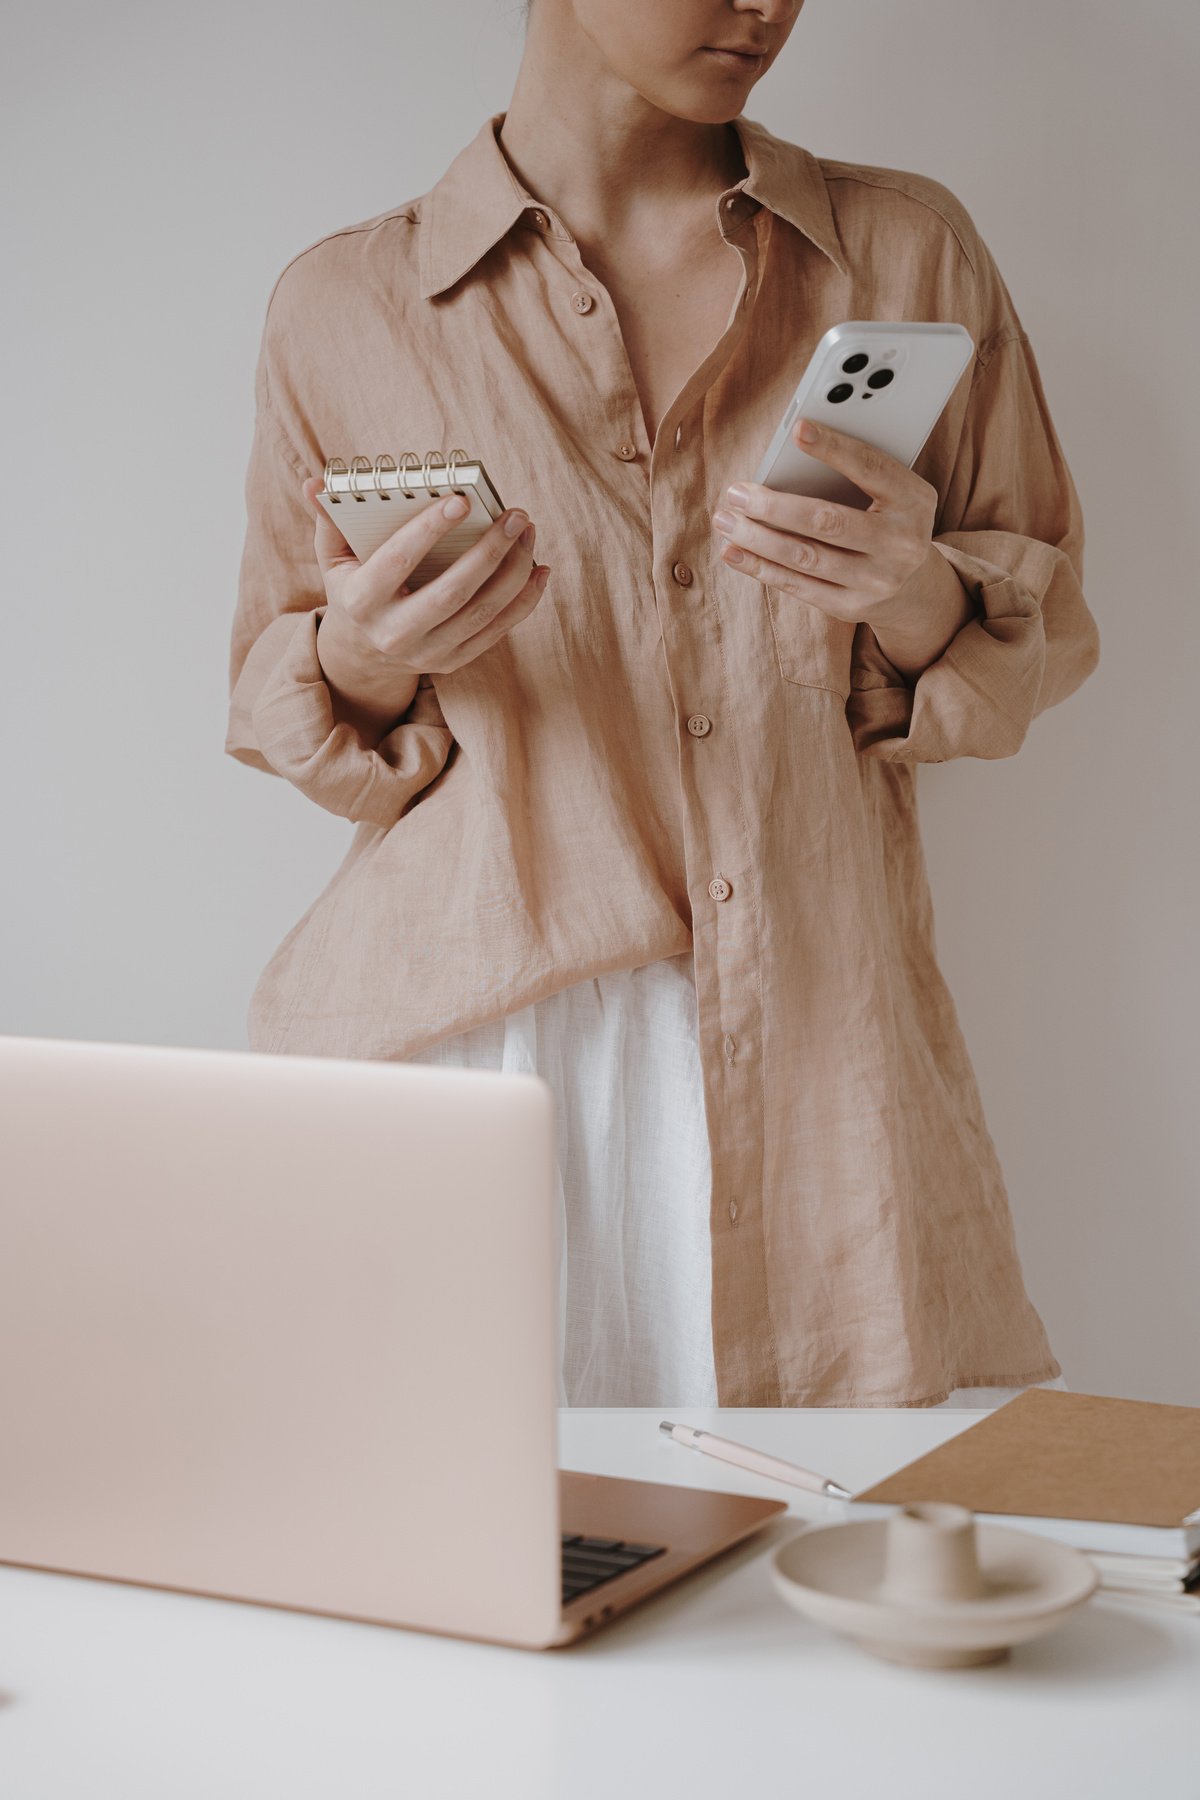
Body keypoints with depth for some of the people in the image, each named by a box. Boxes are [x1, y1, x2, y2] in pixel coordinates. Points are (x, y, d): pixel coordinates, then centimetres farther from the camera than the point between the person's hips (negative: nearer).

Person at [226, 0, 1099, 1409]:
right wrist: (366, 659, -9)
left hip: (817, 1039, 1)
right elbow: (278, 709, 14)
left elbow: (1041, 644, 13)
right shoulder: (342, 307, 6)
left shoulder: (908, 253, 9)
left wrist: (917, 596, -9)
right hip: (468, 1036, -1)